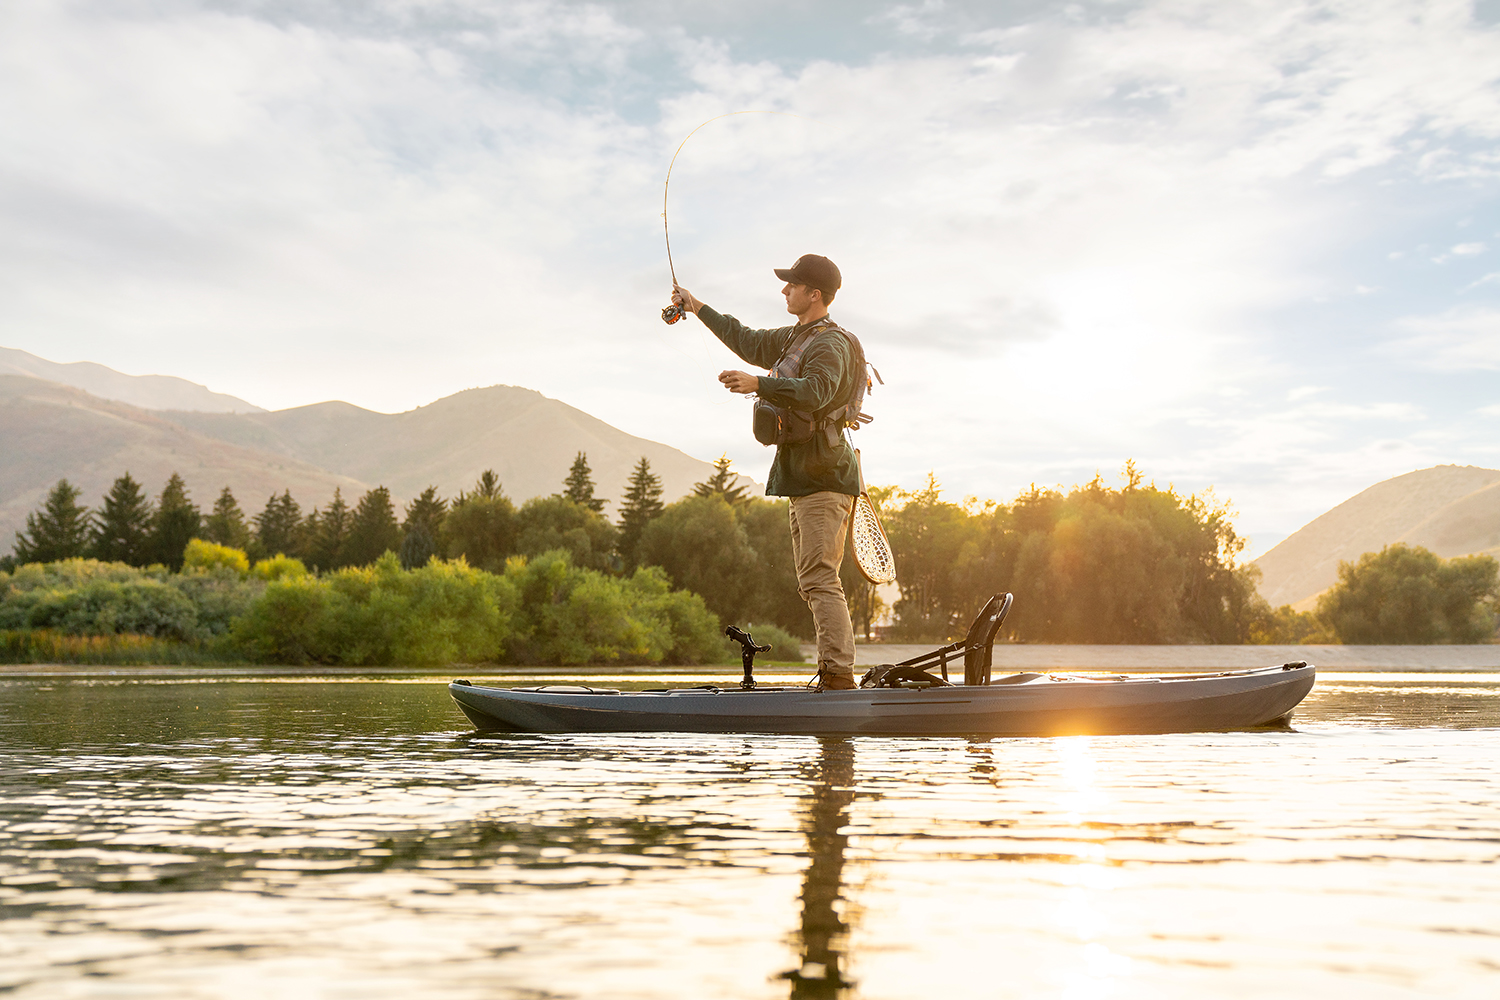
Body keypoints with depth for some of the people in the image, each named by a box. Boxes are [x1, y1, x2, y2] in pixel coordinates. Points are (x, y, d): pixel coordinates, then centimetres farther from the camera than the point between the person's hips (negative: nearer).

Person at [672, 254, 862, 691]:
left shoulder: (830, 343, -12)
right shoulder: (795, 336, 20)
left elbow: (813, 392, -30)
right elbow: (750, 342, 34)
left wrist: (759, 384, -41)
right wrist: (700, 309, 36)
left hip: (824, 475, -10)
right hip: (805, 475, 10)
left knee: (820, 579, -15)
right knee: (813, 581, 10)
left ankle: (839, 677, -15)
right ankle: (832, 677, 14)